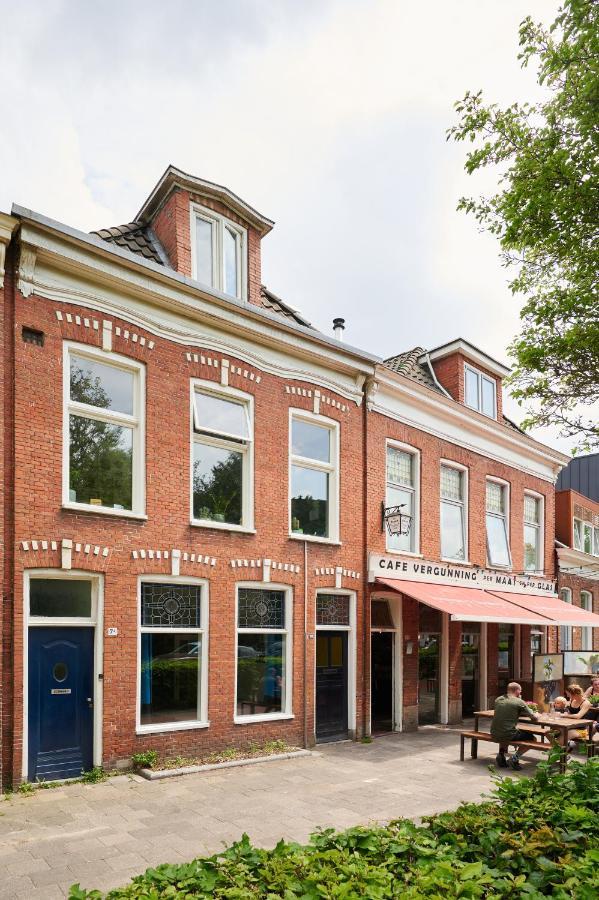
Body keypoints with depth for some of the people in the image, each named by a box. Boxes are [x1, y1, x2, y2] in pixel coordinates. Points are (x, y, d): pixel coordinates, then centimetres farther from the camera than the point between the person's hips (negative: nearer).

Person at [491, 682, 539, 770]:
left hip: (495, 734, 6)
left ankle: (501, 754, 19)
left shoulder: (498, 699, 8)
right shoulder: (519, 702, -8)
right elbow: (534, 718, -1)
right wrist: (536, 715, 21)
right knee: (532, 738, 16)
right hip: (508, 735, -5)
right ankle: (515, 757, 1)